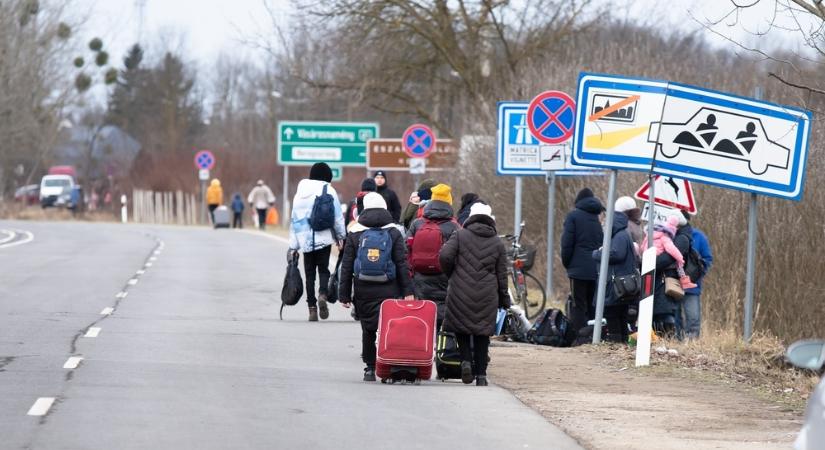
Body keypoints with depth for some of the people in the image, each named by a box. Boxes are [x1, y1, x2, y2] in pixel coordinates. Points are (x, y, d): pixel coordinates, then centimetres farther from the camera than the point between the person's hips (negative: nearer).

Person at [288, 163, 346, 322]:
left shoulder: (300, 192, 11)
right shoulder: (329, 191, -1)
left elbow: (295, 219, 12)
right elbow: (338, 216, -2)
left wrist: (293, 245, 15)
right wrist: (341, 236, 10)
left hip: (305, 239, 2)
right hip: (324, 238, -2)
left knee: (310, 273, 7)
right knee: (323, 269, 6)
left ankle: (312, 307, 1)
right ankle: (323, 294, -22)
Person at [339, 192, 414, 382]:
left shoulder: (355, 234, 3)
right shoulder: (394, 233, 2)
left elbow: (346, 266, 3)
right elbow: (402, 264, -1)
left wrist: (344, 294, 6)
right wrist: (407, 291, 0)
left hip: (364, 291, 1)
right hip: (389, 291, -1)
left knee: (368, 330, 10)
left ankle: (370, 367, 12)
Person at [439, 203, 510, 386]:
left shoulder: (460, 236, 0)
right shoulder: (498, 243, 7)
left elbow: (445, 256, -12)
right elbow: (502, 275, 8)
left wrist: (451, 274, 7)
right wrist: (504, 300, 16)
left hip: (460, 292, -1)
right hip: (487, 295, 2)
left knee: (461, 328, 14)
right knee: (482, 333, 8)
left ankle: (466, 360, -9)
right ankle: (481, 374, 6)